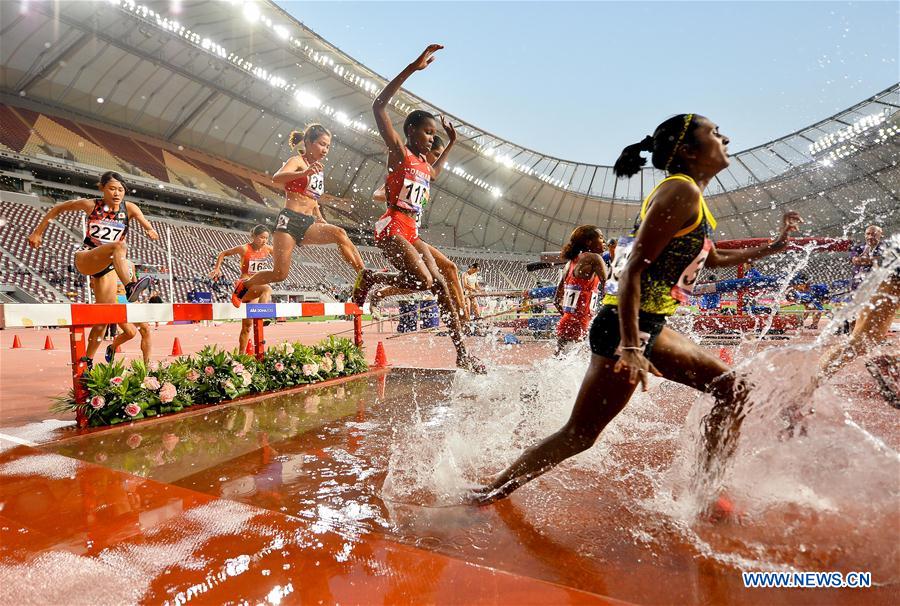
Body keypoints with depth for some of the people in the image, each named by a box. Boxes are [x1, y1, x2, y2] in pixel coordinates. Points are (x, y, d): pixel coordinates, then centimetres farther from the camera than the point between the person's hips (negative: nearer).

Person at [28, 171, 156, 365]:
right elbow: (57, 209, 10)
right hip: (85, 260, -3)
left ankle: (87, 360, 16)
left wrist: (151, 230, -38)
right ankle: (130, 287, -56)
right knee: (119, 245, -34)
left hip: (108, 268, 3)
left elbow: (143, 221, -15)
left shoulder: (129, 208, 0)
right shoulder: (91, 205, -1)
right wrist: (38, 232, 10)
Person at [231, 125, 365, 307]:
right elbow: (276, 178, -22)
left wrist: (322, 222, 16)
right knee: (280, 273, -9)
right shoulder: (297, 161, -1)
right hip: (289, 220, -6)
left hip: (309, 224, 6)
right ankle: (243, 285, 18)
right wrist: (305, 173, -38)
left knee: (339, 234, -24)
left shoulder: (318, 169, 20)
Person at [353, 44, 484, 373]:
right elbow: (379, 106, -16)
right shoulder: (399, 152, -2)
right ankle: (370, 277, 4)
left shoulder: (423, 164, 21)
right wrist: (413, 68, -19)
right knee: (423, 281, -21)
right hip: (392, 228, -8)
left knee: (440, 284, -1)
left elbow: (434, 174, 48)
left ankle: (462, 353, 0)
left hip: (412, 233, 8)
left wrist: (451, 143, 40)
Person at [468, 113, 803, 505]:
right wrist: (630, 349, -27)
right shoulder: (681, 192, -12)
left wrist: (774, 246, 34)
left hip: (648, 328, 11)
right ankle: (484, 496, 9)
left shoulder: (690, 197, 19)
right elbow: (634, 269, -22)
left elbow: (715, 259, 36)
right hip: (626, 329, -11)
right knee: (579, 436, -5)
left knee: (733, 390, 15)